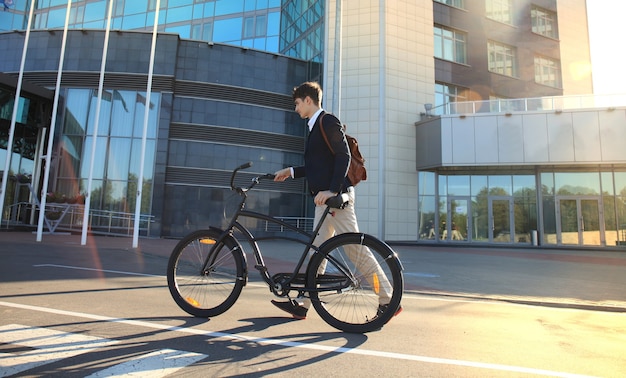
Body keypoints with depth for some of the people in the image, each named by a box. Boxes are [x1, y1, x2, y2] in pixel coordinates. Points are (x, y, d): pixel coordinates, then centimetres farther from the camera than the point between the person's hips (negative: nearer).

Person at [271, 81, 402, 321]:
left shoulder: (328, 121, -7)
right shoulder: (316, 126, 21)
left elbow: (343, 157, -18)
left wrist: (332, 190, -25)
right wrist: (291, 172, 23)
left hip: (336, 196, -10)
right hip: (324, 197, 10)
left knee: (355, 248, -6)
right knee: (318, 250, 10)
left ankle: (388, 301, 5)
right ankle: (302, 304, 17)